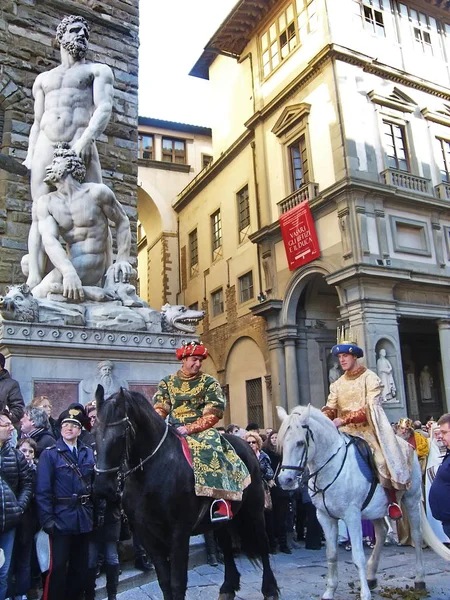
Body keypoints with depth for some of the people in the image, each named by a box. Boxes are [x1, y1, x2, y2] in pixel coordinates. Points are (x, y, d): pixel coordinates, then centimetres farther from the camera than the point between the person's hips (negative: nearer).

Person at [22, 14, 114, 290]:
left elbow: (104, 108, -2)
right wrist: (30, 155, 8)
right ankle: (35, 283, -12)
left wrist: (86, 140, -19)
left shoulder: (98, 70, 16)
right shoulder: (43, 79, 28)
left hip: (81, 146, -3)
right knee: (40, 215, -8)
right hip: (45, 147, 4)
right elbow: (37, 122, 25)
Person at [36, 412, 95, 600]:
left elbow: (95, 483, 6)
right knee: (58, 566, 1)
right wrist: (47, 519, -16)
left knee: (80, 565, 16)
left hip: (84, 518, 4)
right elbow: (43, 490, -11)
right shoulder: (49, 454, -6)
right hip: (61, 518, -4)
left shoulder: (89, 453, 5)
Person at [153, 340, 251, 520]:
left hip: (201, 430, -3)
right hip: (173, 431, 4)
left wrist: (189, 428, -17)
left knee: (209, 446, -33)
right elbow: (159, 409, 6)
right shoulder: (167, 382, 13)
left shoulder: (210, 383, 4)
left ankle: (222, 501, -39)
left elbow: (213, 414, -6)